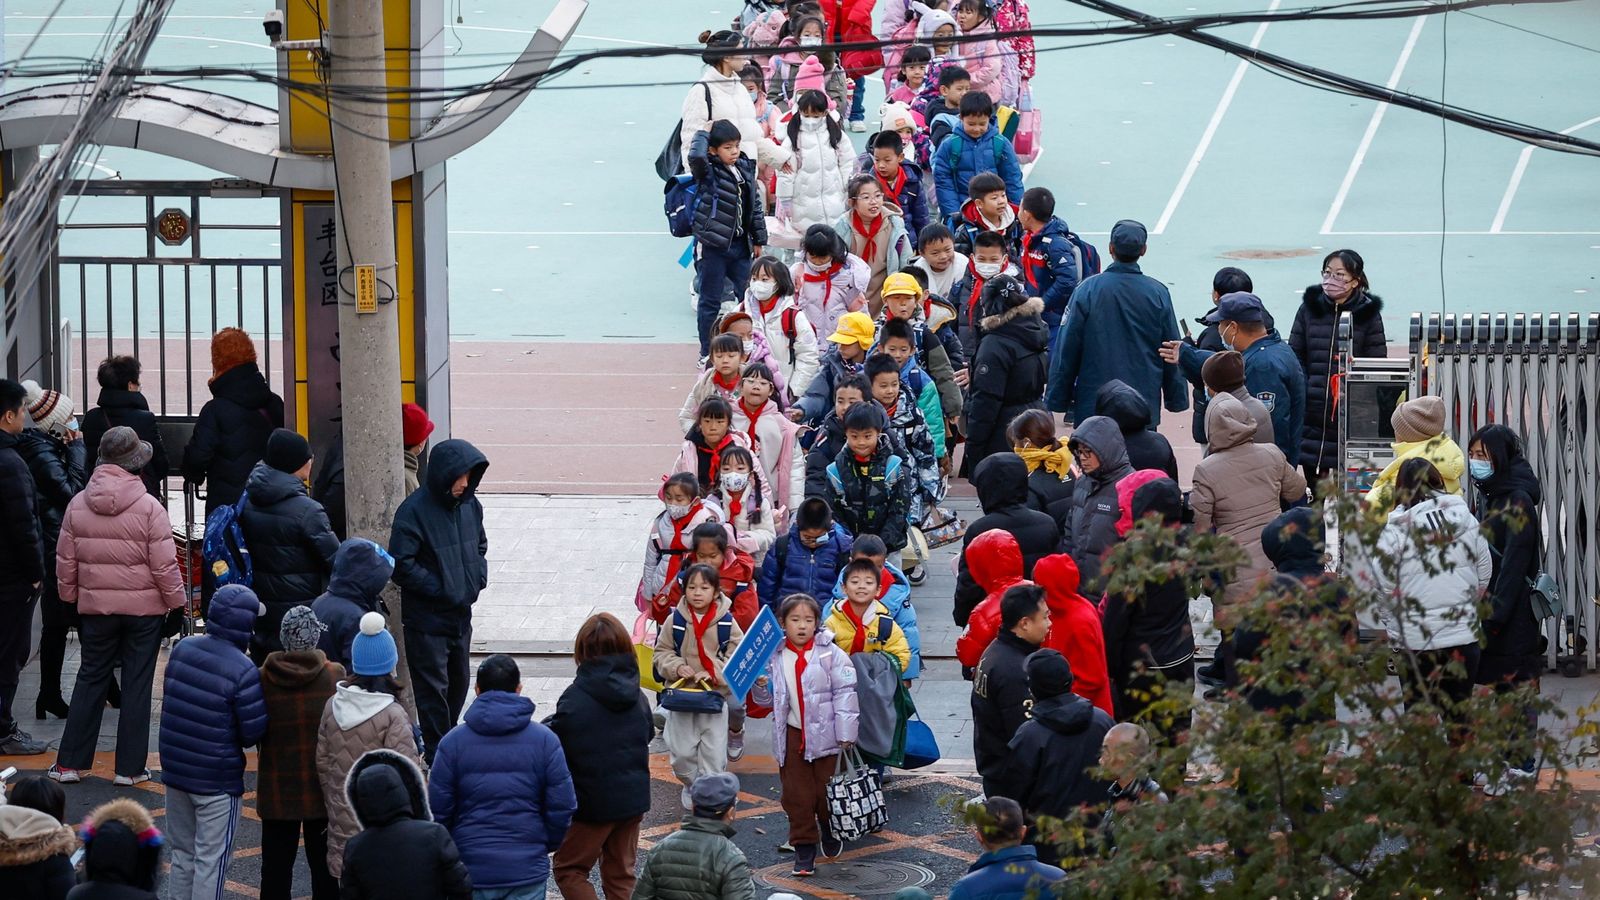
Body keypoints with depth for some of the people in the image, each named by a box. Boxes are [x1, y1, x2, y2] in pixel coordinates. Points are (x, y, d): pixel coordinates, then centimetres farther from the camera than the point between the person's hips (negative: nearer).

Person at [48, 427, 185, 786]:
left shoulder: (77, 505, -2)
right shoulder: (150, 508, -14)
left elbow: (65, 560, 5)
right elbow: (164, 564, -13)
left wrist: (70, 596, 19)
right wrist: (177, 601, 0)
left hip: (95, 607, 3)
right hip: (144, 608, -3)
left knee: (91, 679, 14)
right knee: (137, 684, 6)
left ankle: (70, 762, 14)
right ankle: (130, 766, 9)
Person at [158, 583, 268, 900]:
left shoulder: (182, 649, -2)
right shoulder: (243, 671, -21)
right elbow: (253, 732, -18)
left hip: (175, 769, 6)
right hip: (218, 779, -6)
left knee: (182, 854, 18)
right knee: (210, 862, 3)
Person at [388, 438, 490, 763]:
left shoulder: (470, 505, 3)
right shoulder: (414, 511, -19)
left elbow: (480, 546, 19)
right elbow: (402, 566, -19)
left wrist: (477, 578, 1)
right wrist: (441, 589, -20)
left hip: (461, 614, 7)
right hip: (427, 617, -7)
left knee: (458, 682, 17)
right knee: (433, 688, -1)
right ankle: (438, 754, 7)